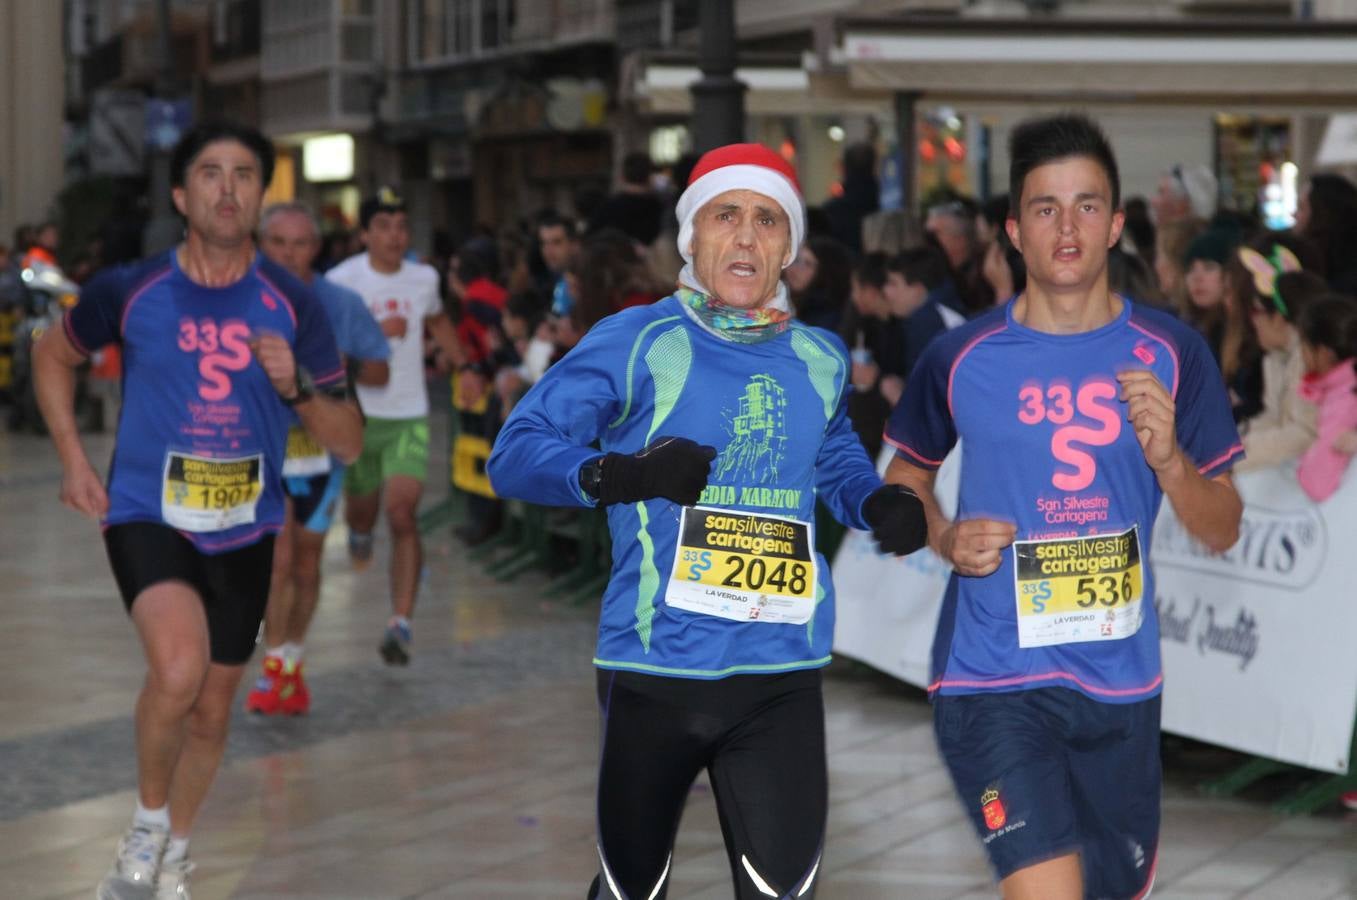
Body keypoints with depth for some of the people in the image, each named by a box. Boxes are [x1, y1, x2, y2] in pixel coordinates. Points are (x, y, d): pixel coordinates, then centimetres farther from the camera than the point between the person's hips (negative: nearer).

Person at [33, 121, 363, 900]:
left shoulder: (293, 305, -6)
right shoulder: (131, 291, -8)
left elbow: (349, 442, -3)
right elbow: (55, 355, 13)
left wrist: (295, 387, -22)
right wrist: (72, 457, 4)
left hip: (245, 529, 3)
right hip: (147, 515, -3)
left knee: (211, 711, 15)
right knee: (178, 667, -29)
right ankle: (147, 821, -3)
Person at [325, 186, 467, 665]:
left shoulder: (424, 278, 3)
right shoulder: (341, 281, -10)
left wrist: (463, 365, 24)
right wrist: (376, 332, -25)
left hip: (409, 418, 1)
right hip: (358, 414, -1)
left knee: (402, 514, -15)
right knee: (362, 508, 16)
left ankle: (401, 624, -16)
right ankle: (359, 533, 57)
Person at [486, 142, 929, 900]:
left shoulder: (821, 360, 9)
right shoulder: (637, 343, -5)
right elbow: (517, 452, -10)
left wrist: (881, 505, 4)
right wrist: (621, 474, -28)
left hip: (782, 673, 3)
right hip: (656, 667, -2)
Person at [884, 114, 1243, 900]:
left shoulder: (1172, 353, -1)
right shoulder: (963, 357, -3)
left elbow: (1222, 531, 2)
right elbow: (907, 473, 15)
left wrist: (1168, 457, -17)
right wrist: (945, 537, -6)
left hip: (1121, 682, 3)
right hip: (993, 679, -3)